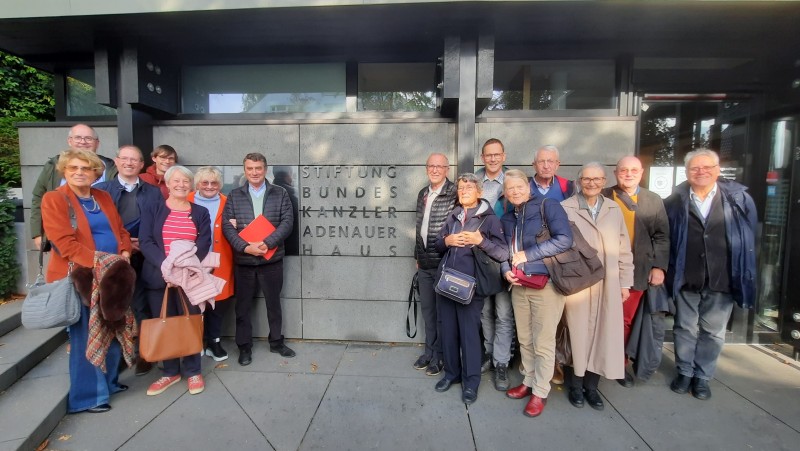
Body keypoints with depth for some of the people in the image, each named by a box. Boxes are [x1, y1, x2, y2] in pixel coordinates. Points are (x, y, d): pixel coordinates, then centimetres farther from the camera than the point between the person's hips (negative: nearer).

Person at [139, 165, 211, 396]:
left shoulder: (200, 213, 8)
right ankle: (170, 372, 22)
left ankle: (193, 372, 17)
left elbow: (203, 246, -1)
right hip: (158, 277, 1)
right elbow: (145, 241, -4)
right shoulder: (153, 210, 7)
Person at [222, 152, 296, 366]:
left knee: (274, 302, 12)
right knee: (243, 305, 10)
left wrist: (267, 243, -19)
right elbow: (227, 226, -3)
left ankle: (276, 342, 29)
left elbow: (287, 222, -7)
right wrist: (245, 247, -18)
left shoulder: (280, 194, 1)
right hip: (243, 261, 1)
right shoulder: (234, 196, 4)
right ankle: (244, 346, 26)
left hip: (272, 260, 0)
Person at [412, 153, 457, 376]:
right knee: (427, 308, 15)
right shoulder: (423, 194, 10)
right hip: (424, 263, 6)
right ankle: (429, 351, 32)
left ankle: (440, 355, 24)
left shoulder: (454, 193, -11)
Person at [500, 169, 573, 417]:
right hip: (519, 285, 6)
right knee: (524, 339, 15)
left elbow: (564, 239, -16)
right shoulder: (507, 218, 12)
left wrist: (527, 254, -15)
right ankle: (528, 381, 33)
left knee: (543, 342, 3)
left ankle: (540, 392, 19)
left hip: (546, 283, -6)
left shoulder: (548, 205, -7)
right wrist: (506, 269, -4)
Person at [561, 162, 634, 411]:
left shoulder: (614, 209, 9)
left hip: (608, 284, 4)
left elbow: (624, 248, 11)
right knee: (578, 333, 5)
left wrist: (625, 282, 8)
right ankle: (576, 384, 23)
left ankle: (591, 385, 24)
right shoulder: (565, 209, -3)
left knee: (603, 333, 7)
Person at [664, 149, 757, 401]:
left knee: (713, 331, 11)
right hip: (686, 279, 0)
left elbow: (749, 239, 6)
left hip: (723, 280, 1)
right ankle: (684, 372, 29)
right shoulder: (675, 202, -1)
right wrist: (666, 270, -1)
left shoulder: (739, 198, 0)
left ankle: (702, 376, 28)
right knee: (685, 328, 13)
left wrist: (743, 275, 5)